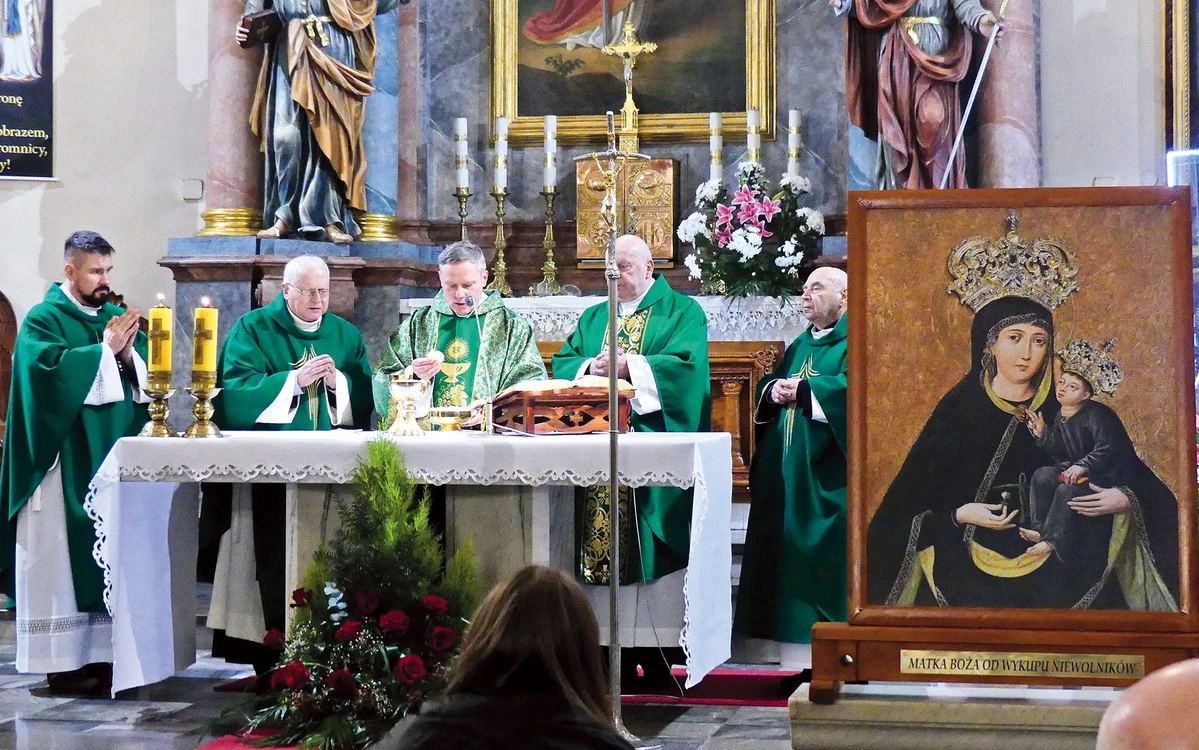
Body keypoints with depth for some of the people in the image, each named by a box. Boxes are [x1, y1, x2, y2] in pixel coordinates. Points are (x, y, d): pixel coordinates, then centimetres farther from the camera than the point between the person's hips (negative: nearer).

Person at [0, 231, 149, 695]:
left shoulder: (117, 318, 15)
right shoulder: (43, 320, -2)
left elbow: (146, 376, 10)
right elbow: (49, 366, -20)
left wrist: (129, 352, -10)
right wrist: (104, 349, -15)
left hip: (113, 459, 6)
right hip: (65, 463, -6)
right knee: (63, 560, -4)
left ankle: (101, 653, 10)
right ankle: (63, 662, 0)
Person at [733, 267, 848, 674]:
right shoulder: (799, 346, 22)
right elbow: (768, 384, 18)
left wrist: (802, 391, -17)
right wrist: (773, 391, -4)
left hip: (827, 471, -8)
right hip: (788, 468, 8)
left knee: (827, 560, -10)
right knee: (788, 555, 5)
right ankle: (797, 658, 8)